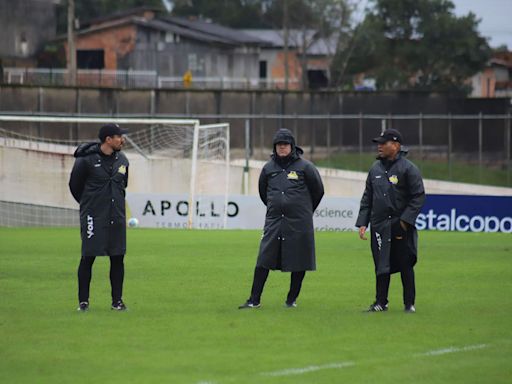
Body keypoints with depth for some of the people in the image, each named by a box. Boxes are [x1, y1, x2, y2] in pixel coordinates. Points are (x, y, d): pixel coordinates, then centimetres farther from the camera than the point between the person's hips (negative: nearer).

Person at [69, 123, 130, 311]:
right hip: (93, 218, -5)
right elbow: (75, 186, 3)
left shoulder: (122, 160, 7)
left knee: (118, 258, 3)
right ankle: (83, 301, 5)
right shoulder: (86, 160, -10)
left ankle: (117, 300, 11)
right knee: (88, 257, -3)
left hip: (116, 218, 5)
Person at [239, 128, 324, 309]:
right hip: (274, 221, 2)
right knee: (263, 260, -4)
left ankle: (292, 299, 14)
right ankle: (254, 300, -2)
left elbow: (318, 190, 9)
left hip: (299, 223, -2)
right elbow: (263, 192, 23)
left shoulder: (304, 167, -3)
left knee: (298, 262, 2)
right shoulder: (269, 168, 6)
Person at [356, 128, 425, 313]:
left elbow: (418, 197, -7)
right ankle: (381, 302, 15)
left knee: (405, 266, 0)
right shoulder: (375, 168, 11)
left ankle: (409, 303, 8)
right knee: (381, 266, 7)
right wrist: (362, 223, 7)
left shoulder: (408, 168, -5)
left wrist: (405, 221, -14)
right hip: (379, 226, 5)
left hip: (401, 228, -5)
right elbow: (367, 198, 16)